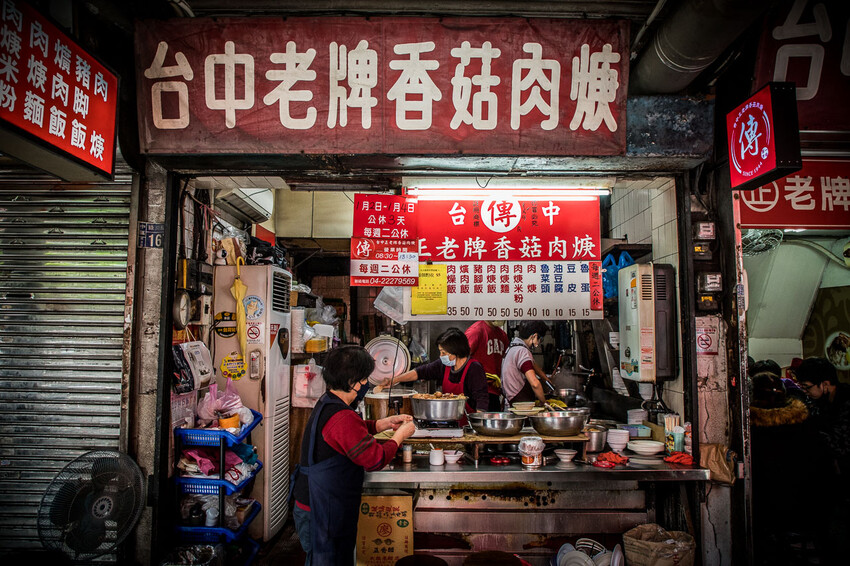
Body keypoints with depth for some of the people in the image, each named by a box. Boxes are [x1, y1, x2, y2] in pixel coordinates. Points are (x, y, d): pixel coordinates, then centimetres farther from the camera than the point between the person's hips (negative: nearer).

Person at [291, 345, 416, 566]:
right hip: (321, 513, -10)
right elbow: (376, 459, -24)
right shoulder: (342, 418, -28)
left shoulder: (326, 403, 5)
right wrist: (400, 435, -8)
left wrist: (386, 423, 11)